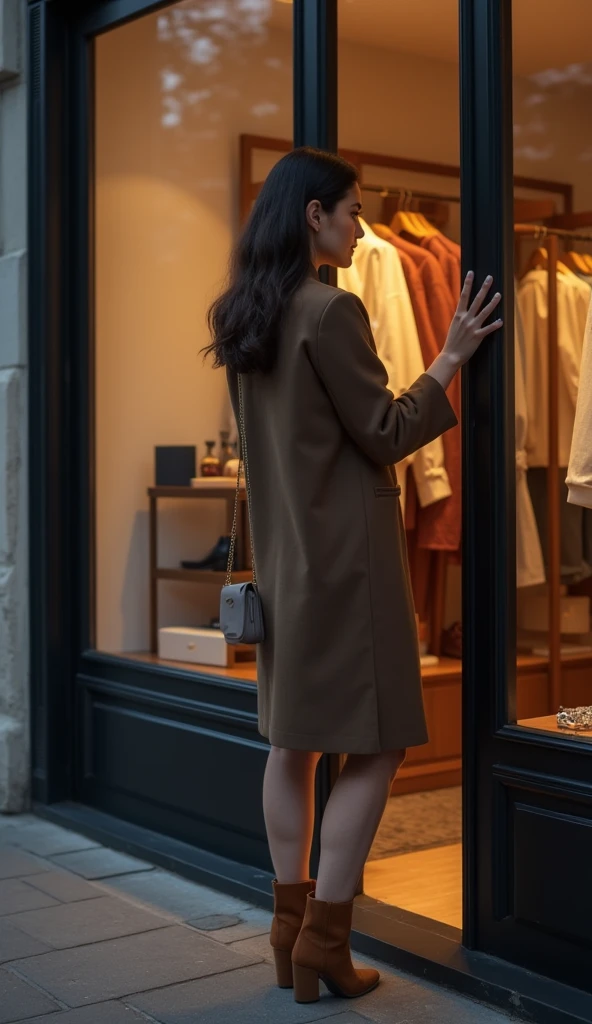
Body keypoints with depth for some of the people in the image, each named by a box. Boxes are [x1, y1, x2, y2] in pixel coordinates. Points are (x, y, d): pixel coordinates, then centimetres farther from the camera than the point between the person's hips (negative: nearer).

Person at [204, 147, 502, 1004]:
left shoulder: (246, 316, 10)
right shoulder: (332, 310, -15)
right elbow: (385, 436, -12)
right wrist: (451, 359, -5)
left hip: (284, 554, 9)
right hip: (345, 555, -9)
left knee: (294, 740, 13)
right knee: (376, 747, -1)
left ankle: (291, 929, 20)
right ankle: (324, 943, 2)